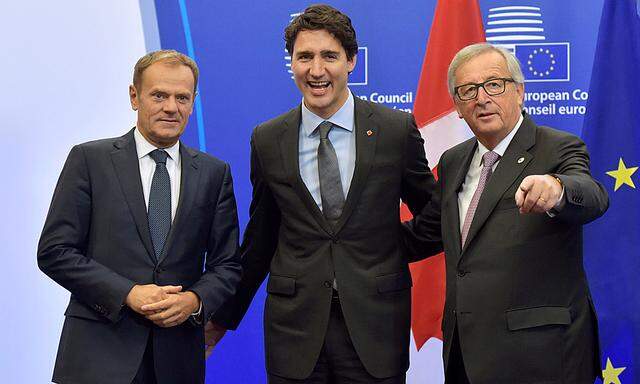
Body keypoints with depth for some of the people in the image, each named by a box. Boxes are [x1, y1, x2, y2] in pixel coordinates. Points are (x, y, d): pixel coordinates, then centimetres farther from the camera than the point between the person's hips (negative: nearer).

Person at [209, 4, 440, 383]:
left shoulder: (398, 129, -3)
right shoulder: (267, 140, 2)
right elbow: (260, 238, 11)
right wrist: (226, 317, 14)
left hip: (376, 323, -1)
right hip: (294, 325, 1)